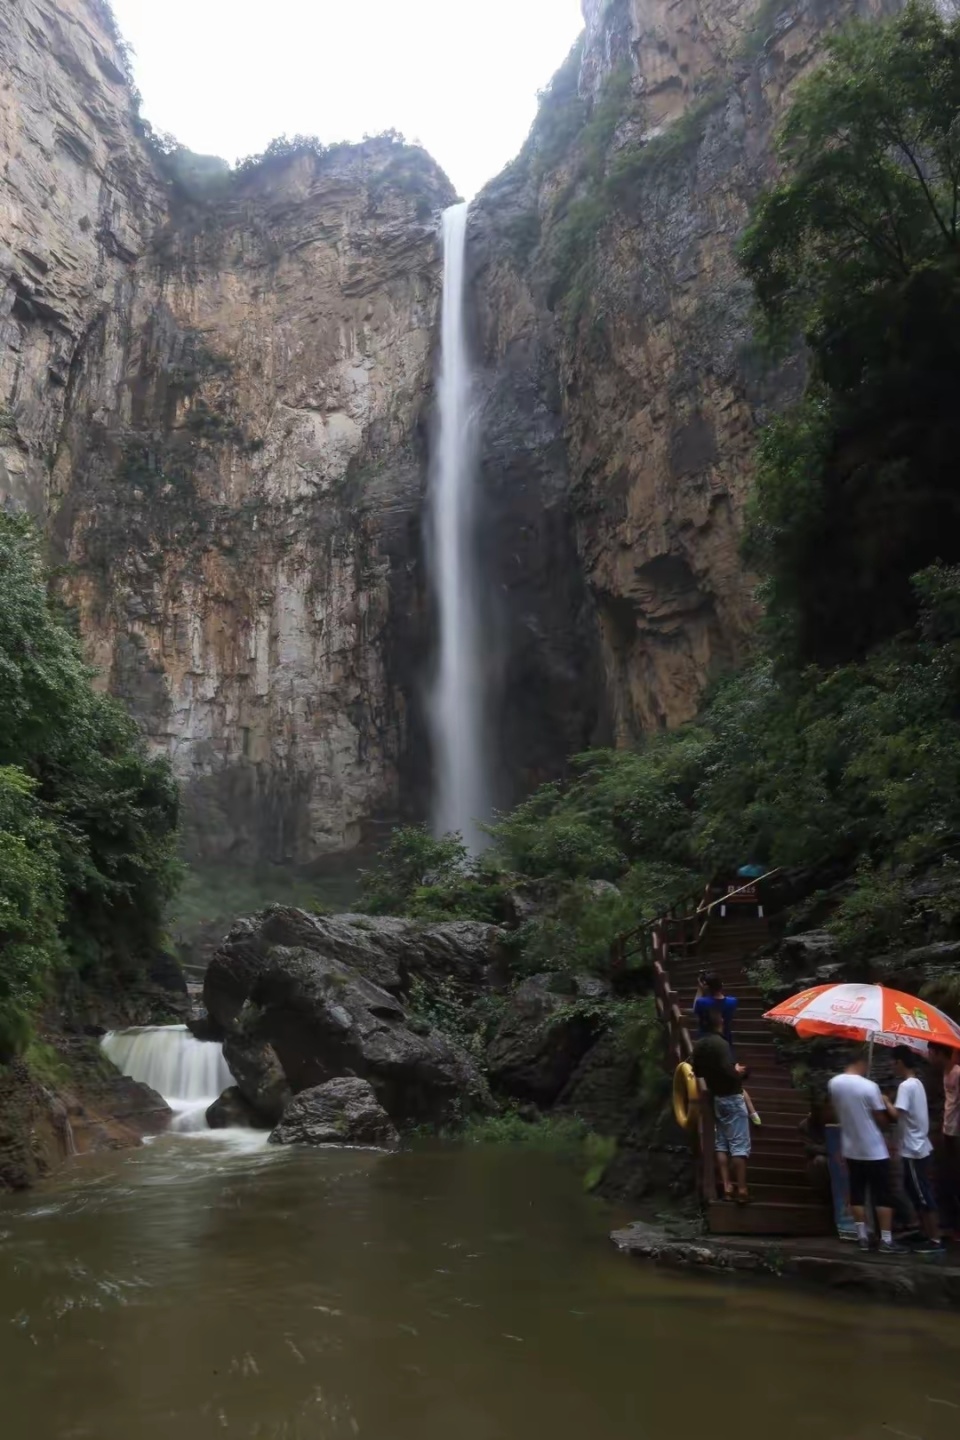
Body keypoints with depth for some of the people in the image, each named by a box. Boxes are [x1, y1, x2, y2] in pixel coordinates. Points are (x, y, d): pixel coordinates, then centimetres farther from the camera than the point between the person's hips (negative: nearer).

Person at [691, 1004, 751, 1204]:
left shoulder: (699, 1044, 4)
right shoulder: (720, 1043, -21)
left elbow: (696, 1071, 11)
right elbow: (729, 1072, -27)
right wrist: (738, 1071, -7)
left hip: (716, 1098, 8)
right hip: (731, 1098, -8)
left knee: (721, 1143, 10)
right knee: (739, 1145, -3)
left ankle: (727, 1186, 11)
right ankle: (742, 1190, -4)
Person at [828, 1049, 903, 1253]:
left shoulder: (834, 1083, -2)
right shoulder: (869, 1086, -19)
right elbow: (882, 1119, -11)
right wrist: (883, 1104, 8)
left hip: (851, 1149, 5)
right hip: (874, 1150, -5)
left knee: (857, 1193, 12)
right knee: (882, 1195, 4)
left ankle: (862, 1237, 15)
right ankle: (886, 1240, 7)